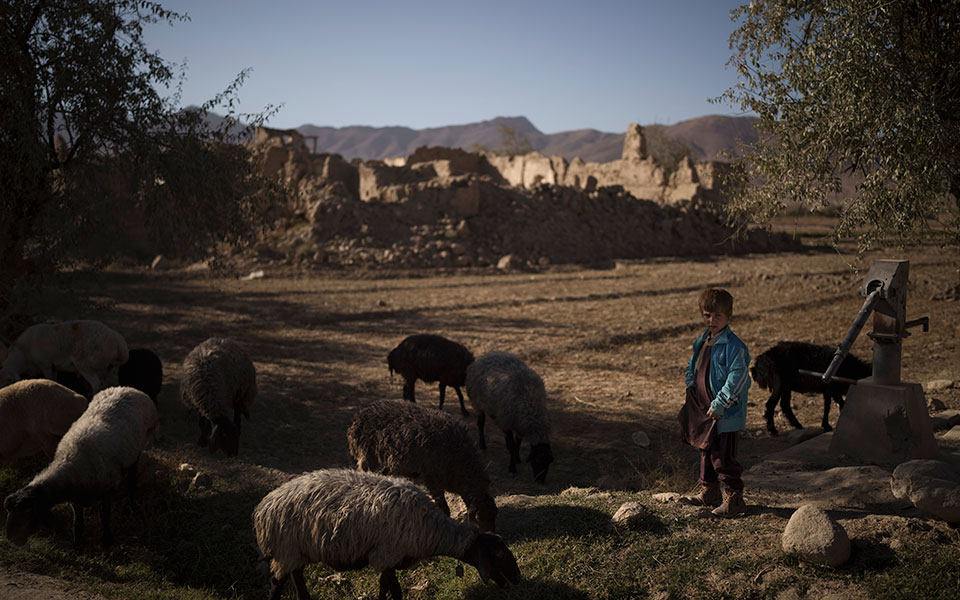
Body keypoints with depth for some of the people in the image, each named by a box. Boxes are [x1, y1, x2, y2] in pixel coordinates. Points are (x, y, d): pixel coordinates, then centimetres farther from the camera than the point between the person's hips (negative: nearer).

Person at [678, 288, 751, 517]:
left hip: (727, 414, -9)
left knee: (723, 458, -3)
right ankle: (709, 493, 34)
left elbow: (737, 379, -22)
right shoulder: (701, 341, 8)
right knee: (706, 452, 20)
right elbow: (692, 367, 23)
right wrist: (691, 389, 11)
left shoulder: (733, 346, -19)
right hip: (704, 411, 9)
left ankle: (733, 500, 9)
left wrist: (718, 405, -21)